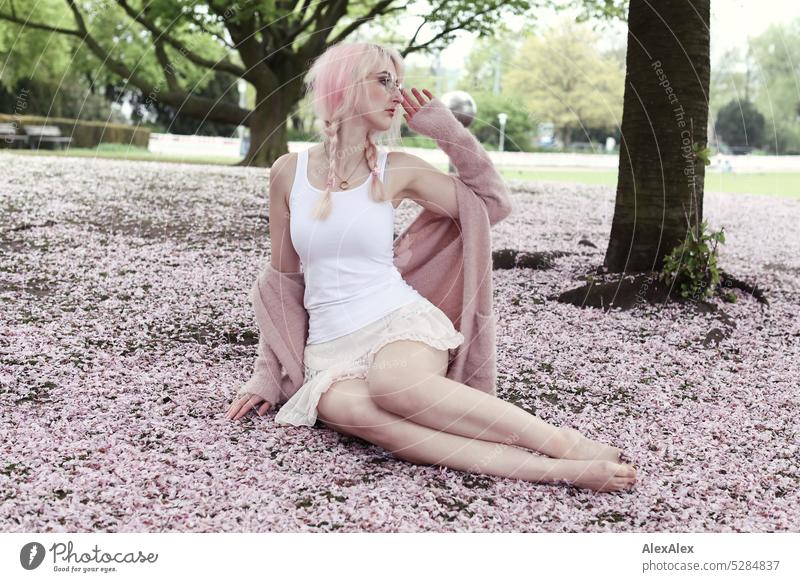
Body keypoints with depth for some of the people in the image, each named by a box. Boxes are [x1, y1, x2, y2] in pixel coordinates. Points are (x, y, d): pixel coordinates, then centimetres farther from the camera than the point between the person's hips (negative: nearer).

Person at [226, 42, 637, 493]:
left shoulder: (398, 170, 4)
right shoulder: (289, 171, 6)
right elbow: (283, 276, 13)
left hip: (401, 321, -1)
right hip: (331, 345, 1)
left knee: (393, 382, -40)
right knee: (347, 407, -37)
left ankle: (564, 442, -36)